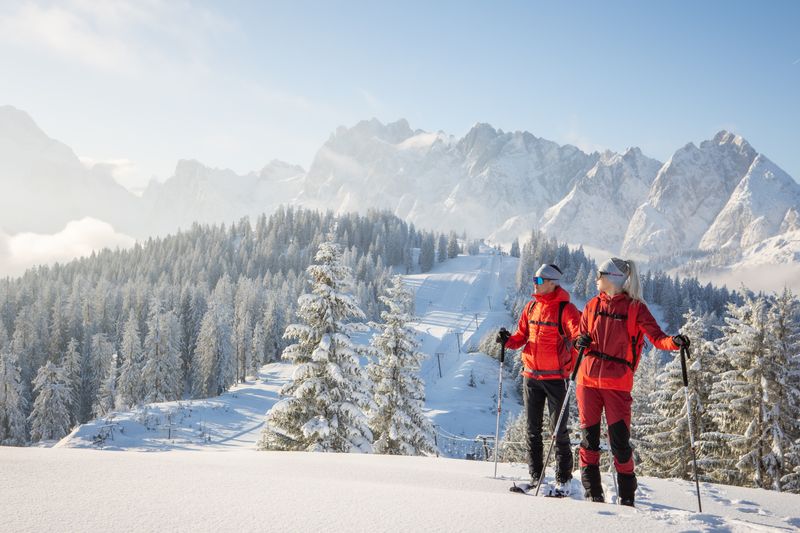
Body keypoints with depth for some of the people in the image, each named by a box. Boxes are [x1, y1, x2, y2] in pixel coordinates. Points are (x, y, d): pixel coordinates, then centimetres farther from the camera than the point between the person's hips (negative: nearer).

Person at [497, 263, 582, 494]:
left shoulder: (565, 309, -8)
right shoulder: (532, 307, 10)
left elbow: (578, 332, -17)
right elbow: (522, 335, 16)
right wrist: (508, 340, -3)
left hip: (555, 377, -6)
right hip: (531, 375, 6)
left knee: (558, 429, 0)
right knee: (533, 428, 11)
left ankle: (563, 479, 8)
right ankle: (536, 477, 21)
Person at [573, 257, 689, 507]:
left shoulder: (635, 308, 1)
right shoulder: (593, 305, 12)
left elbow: (656, 336, -7)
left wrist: (674, 342, -28)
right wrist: (582, 342, -6)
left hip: (617, 383, -3)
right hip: (588, 378, 4)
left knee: (620, 439, -5)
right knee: (589, 436, 5)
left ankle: (627, 496, 5)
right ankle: (592, 492, 13)